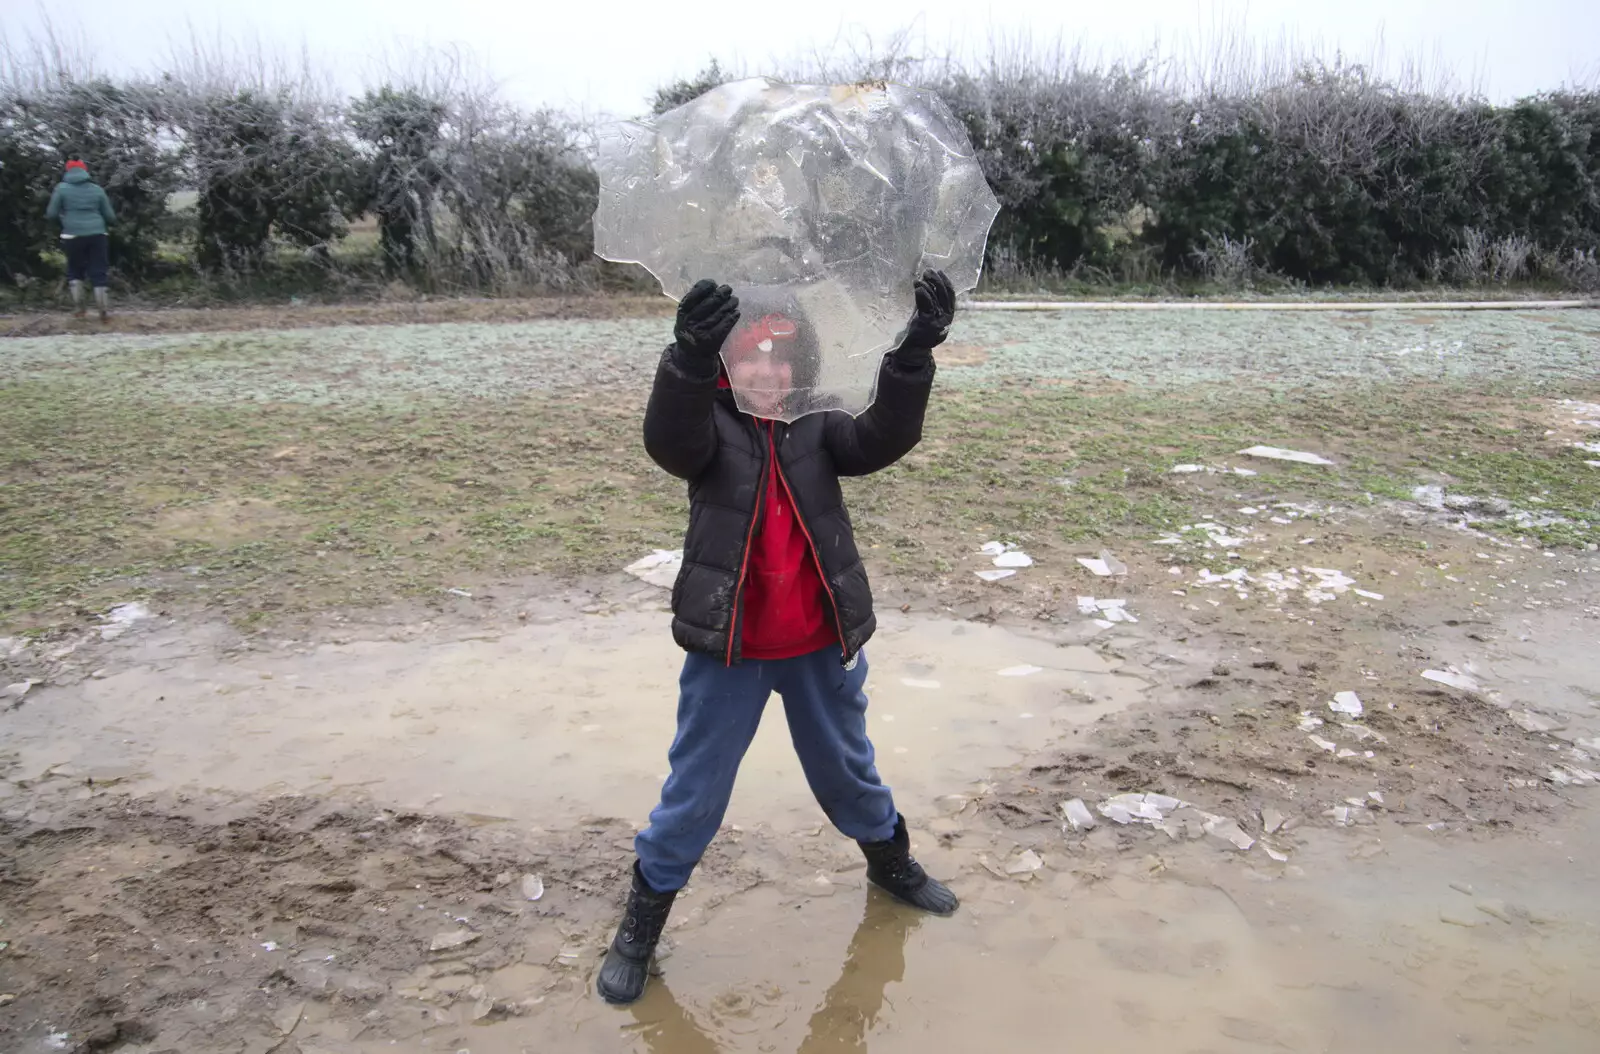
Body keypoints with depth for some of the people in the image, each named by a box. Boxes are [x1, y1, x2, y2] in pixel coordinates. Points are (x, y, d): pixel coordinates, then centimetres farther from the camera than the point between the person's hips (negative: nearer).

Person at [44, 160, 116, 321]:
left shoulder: (62, 188, 3)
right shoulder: (97, 189, 8)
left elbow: (51, 214, 2)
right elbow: (110, 216, 10)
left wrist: (63, 215, 23)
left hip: (73, 236, -1)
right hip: (97, 235, 1)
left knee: (75, 270, 18)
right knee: (98, 272, 5)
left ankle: (78, 306, 12)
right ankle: (104, 311, 1)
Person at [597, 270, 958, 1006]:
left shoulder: (817, 426, -1)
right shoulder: (710, 427, -8)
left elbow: (886, 437, -19)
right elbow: (669, 437, -31)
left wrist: (914, 351, -36)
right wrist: (690, 356, -52)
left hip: (822, 646, 3)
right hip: (728, 648, -2)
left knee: (847, 767, 23)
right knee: (695, 789, 8)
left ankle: (890, 861, 48)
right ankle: (643, 920, 26)